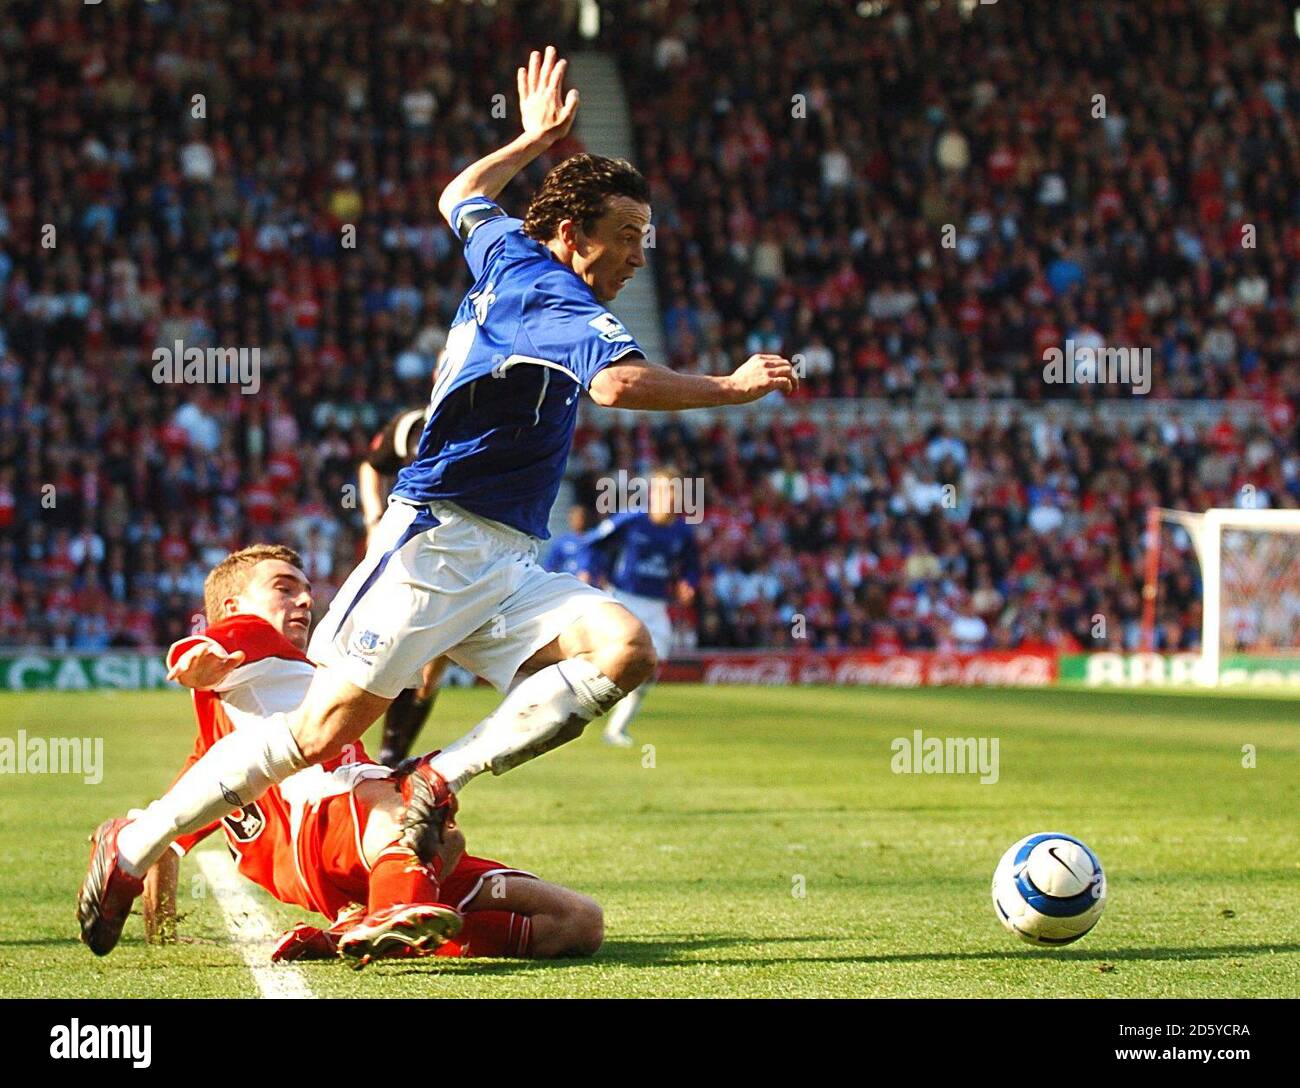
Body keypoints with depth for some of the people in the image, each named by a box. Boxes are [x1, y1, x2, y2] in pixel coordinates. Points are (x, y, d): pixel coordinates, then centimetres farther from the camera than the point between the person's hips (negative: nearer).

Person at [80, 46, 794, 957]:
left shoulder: (506, 252, 16)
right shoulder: (550, 291, -12)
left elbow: (462, 196, 39)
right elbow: (621, 383, -30)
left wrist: (536, 139, 51)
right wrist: (732, 387, -19)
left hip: (507, 566, 9)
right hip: (439, 544, -9)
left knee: (624, 650, -15)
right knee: (324, 728, -11)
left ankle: (442, 781, -14)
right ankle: (132, 848, 3)